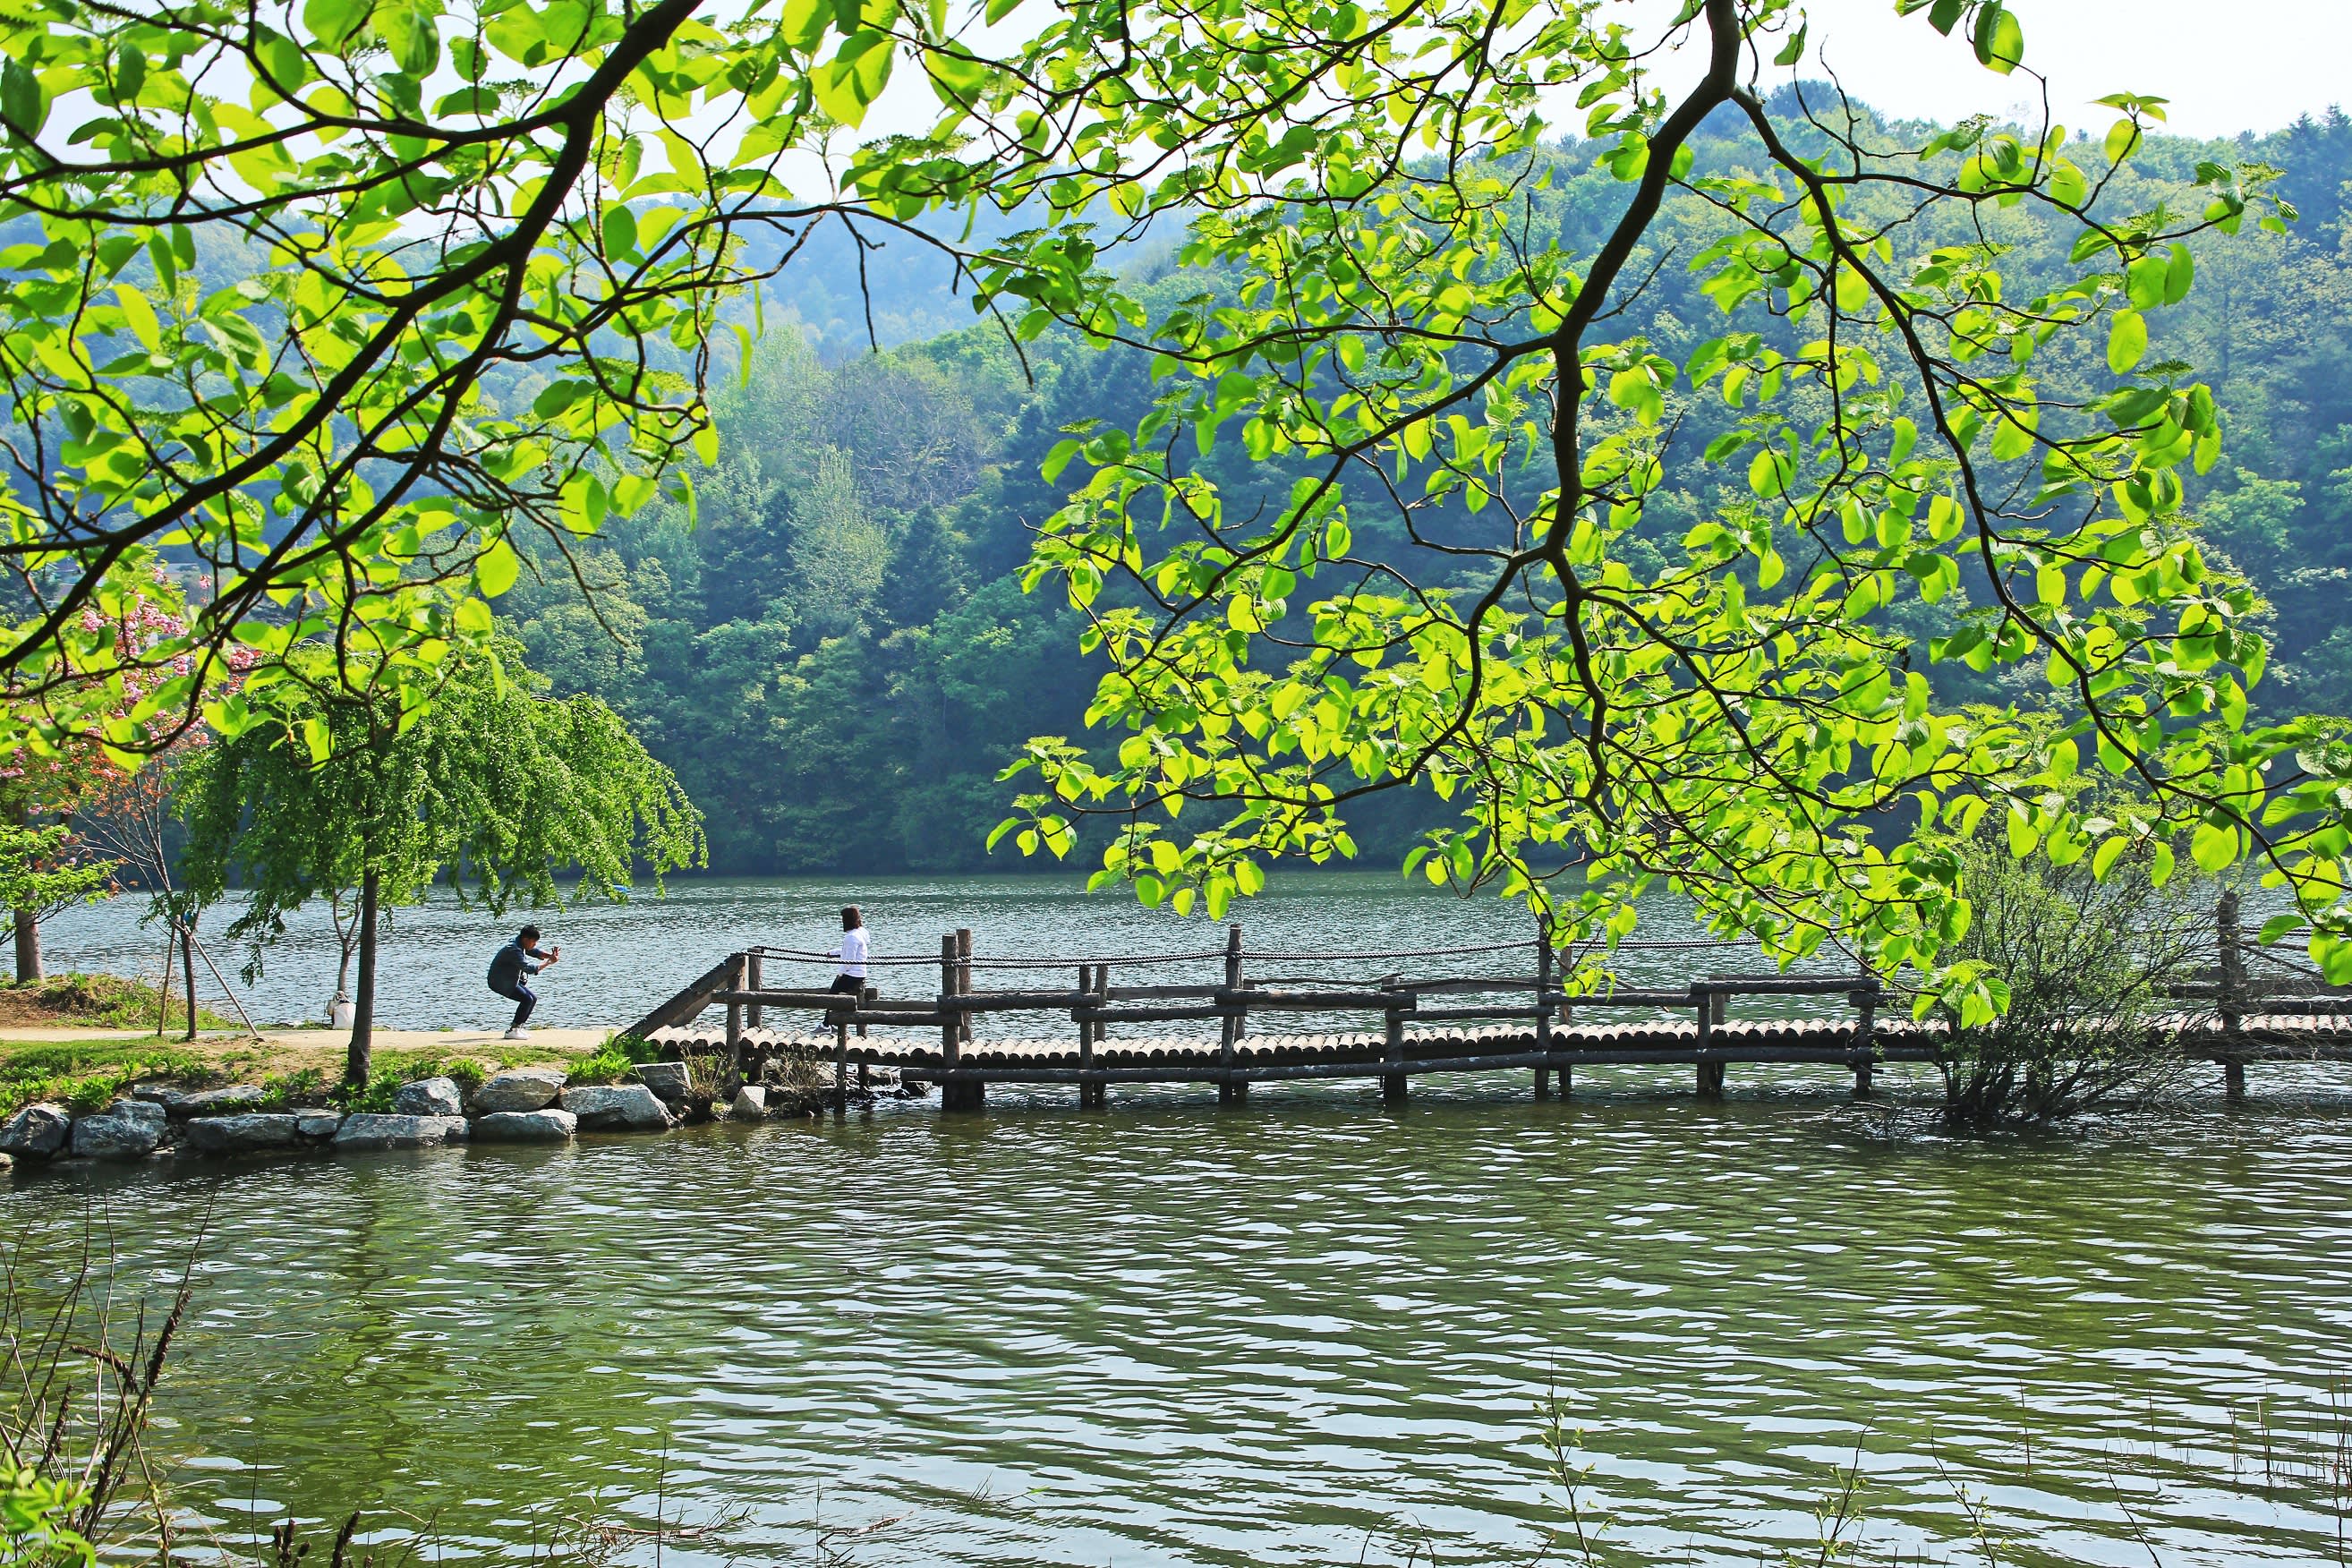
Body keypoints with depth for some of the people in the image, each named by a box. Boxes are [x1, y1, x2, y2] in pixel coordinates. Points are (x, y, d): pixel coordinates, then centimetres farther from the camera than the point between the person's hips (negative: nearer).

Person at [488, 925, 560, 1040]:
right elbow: (529, 968, -29)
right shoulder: (514, 950, -27)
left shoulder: (521, 945, 3)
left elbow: (534, 952, 10)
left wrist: (550, 955, -10)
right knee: (527, 999, -19)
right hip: (500, 982, -10)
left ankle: (518, 1027, 13)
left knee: (533, 998, 9)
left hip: (511, 980, 10)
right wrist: (549, 961, -23)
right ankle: (512, 1030, -15)